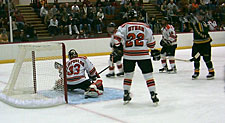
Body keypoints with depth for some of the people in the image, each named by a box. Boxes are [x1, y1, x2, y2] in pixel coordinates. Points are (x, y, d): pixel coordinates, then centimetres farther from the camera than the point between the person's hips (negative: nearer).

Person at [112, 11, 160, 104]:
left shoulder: (125, 26, 6)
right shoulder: (145, 26, 9)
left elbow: (117, 36, -7)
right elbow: (151, 40, 15)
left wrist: (117, 46, 1)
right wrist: (153, 50, 29)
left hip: (128, 55, 1)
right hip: (143, 54, -1)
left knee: (128, 74, 16)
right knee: (148, 74, 6)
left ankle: (126, 95, 19)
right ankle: (153, 95, 2)